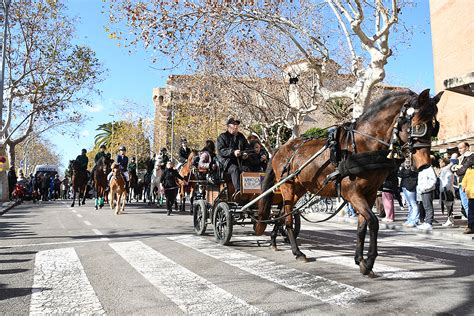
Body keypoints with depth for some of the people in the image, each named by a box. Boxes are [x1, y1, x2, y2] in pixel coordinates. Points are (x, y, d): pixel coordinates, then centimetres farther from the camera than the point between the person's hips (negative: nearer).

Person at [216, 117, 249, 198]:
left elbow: (247, 147, 28)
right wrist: (233, 152, -22)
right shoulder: (222, 137, 8)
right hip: (226, 161, -5)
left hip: (239, 161, 5)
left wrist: (245, 154, 4)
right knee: (234, 169, -35)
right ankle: (238, 190, -46)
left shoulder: (241, 136, 24)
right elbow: (221, 150, -7)